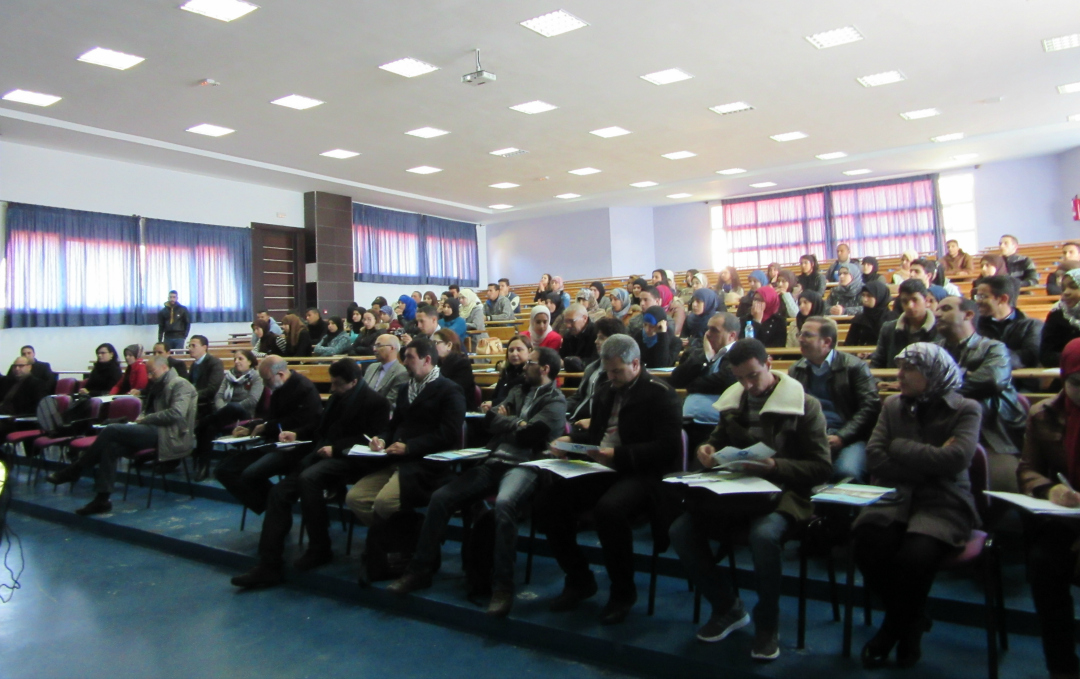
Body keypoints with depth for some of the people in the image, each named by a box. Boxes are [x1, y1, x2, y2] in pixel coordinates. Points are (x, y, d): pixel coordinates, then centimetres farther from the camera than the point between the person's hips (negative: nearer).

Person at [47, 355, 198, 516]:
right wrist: (142, 419, 1)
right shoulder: (163, 386, 23)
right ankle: (102, 499, -7)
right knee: (110, 447, -10)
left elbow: (176, 413, -20)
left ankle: (74, 470, 0)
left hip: (171, 437, -9)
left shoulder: (180, 384, -6)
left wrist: (146, 419, -12)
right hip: (157, 432, 9)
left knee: (111, 430, -16)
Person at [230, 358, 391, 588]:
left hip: (347, 458, -9)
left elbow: (371, 439, -13)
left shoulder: (375, 402, -4)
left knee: (308, 478, -35)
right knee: (279, 491, -9)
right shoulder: (336, 398, 23)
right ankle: (268, 565, -5)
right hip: (321, 455, 9)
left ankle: (320, 549, -18)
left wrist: (335, 448, -17)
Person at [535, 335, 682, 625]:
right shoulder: (605, 392, 19)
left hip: (641, 474, -7)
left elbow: (668, 446, -14)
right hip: (601, 469, 7)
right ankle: (579, 579, 9)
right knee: (546, 503, -11)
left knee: (609, 509, -37)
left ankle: (623, 591, -10)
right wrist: (571, 440, 5)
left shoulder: (659, 394, -4)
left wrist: (619, 455, -24)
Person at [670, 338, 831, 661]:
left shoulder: (804, 405, -3)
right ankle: (727, 608, 6)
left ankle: (767, 624, -8)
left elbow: (821, 468, -6)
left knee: (764, 535, -38)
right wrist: (707, 450, 1)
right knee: (681, 531, -18)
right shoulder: (733, 401, 14)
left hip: (781, 494, -5)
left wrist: (774, 467, -22)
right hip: (734, 491, 5)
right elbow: (718, 440, 26)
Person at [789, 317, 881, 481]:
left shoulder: (854, 366, 7)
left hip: (847, 438, -2)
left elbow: (871, 406, -2)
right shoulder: (795, 370, 20)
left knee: (847, 472, -34)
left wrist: (841, 437, -12)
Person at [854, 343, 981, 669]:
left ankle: (894, 629, 3)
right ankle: (910, 622, 6)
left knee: (914, 556, -31)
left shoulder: (965, 410, 3)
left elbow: (955, 459, -14)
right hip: (895, 498, 3)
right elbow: (874, 457, 1)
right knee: (868, 547, -27)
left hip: (943, 504, -3)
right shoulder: (892, 405, 13)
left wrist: (899, 447, -6)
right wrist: (928, 463, -8)